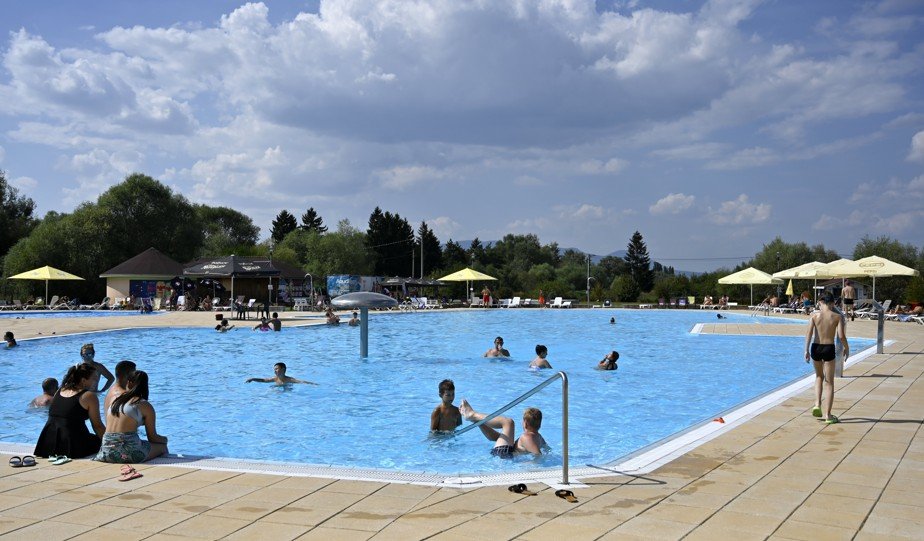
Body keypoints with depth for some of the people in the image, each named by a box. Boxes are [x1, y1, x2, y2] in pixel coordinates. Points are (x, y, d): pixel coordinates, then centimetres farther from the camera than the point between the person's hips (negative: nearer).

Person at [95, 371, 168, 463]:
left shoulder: (115, 400, 16)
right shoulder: (145, 406, 1)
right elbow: (152, 438, 6)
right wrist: (164, 439, 26)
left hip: (106, 453, 6)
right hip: (129, 453, -6)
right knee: (162, 446, 18)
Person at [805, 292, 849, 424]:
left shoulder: (814, 315, 0)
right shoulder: (837, 317, -3)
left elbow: (809, 333, -9)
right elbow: (841, 336, -9)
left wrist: (806, 350, -5)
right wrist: (847, 348, 7)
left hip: (816, 348, 2)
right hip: (829, 349, -2)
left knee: (819, 376, 26)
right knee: (829, 382, 6)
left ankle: (817, 404, 10)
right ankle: (827, 415, 6)